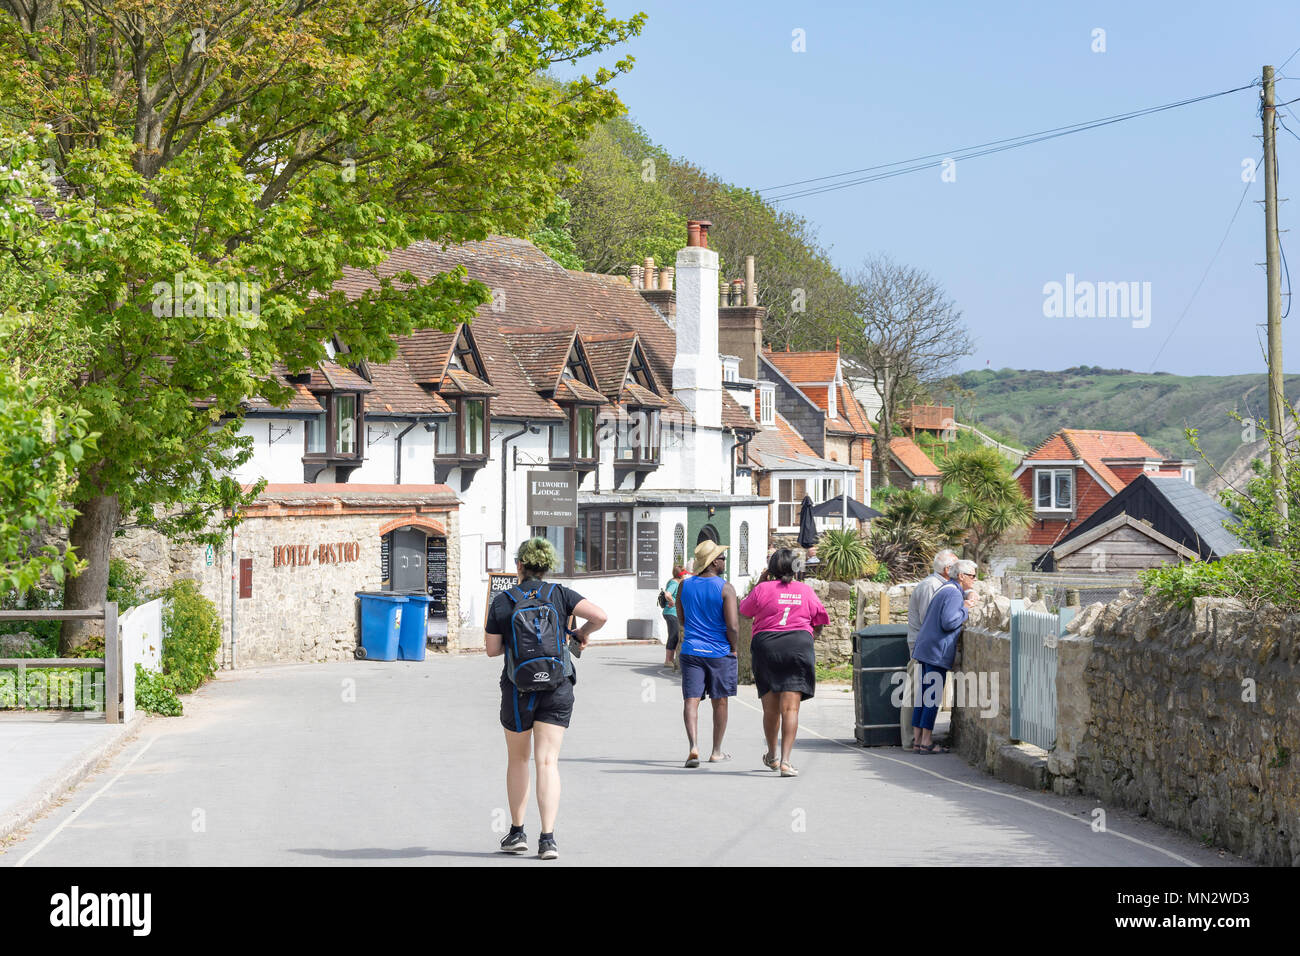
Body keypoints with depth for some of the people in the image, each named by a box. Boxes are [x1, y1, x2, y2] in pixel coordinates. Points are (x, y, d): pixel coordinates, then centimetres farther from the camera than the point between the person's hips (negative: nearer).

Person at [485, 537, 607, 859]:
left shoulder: (502, 601, -4)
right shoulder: (559, 595, -2)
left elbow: (492, 649, -1)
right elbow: (599, 616, -13)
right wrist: (582, 633, 7)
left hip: (518, 688, 0)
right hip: (558, 688, 0)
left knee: (517, 759, 18)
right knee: (548, 761, -2)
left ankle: (517, 832, 23)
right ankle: (548, 838, -14)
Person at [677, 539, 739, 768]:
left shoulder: (684, 586, 3)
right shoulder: (725, 588, -12)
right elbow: (733, 626, -16)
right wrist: (733, 647, 0)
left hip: (691, 651, 3)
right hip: (719, 652, -2)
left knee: (691, 700, -1)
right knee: (720, 702, 12)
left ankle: (693, 746, -22)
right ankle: (716, 751, 22)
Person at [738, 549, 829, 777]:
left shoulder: (763, 589, -1)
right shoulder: (805, 591, 5)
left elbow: (744, 610, 16)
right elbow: (821, 619, 15)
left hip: (766, 647, 0)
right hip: (799, 645, 0)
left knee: (770, 707, 13)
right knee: (790, 708, -6)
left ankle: (772, 756, 30)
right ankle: (785, 760, -17)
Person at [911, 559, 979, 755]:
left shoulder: (946, 589, 19)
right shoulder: (953, 593, -13)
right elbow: (948, 623, -21)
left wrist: (966, 603, 12)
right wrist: (965, 609, -8)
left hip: (926, 649, 10)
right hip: (937, 650, -10)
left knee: (925, 694, 10)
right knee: (934, 695, -7)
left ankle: (919, 740, 12)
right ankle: (926, 742, -7)